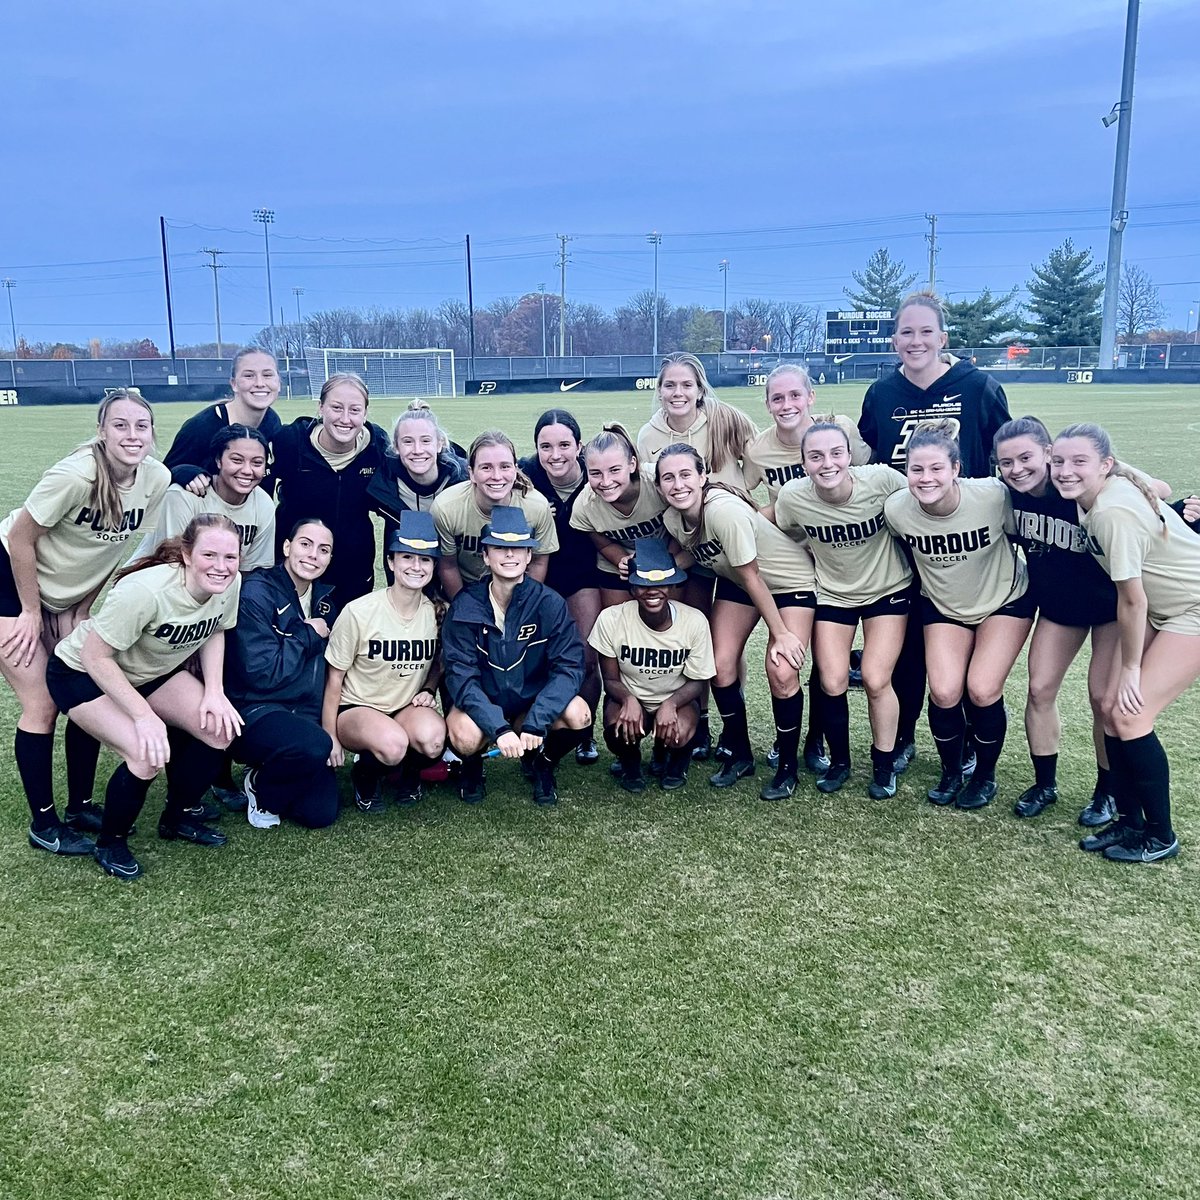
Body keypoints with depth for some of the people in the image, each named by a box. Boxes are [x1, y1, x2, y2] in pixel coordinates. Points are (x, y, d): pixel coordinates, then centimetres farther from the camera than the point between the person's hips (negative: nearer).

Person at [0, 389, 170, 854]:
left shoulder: (157, 479, -14)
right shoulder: (77, 475, -31)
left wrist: (83, 610, 1)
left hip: (70, 591, 5)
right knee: (43, 706, -5)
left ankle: (80, 806, 18)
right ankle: (42, 823, 9)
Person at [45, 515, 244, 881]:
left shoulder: (228, 584, -19)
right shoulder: (145, 591, -38)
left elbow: (214, 632, 1)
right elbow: (94, 657, -29)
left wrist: (214, 692, -13)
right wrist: (144, 715, -30)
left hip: (153, 670, 6)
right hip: (84, 673, -6)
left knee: (219, 729, -11)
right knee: (148, 755, -26)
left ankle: (177, 818, 16)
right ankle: (110, 844, 3)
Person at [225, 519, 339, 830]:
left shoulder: (323, 600, 9)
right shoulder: (256, 593, -13)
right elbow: (262, 673, -21)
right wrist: (309, 635, -11)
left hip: (305, 717, 6)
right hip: (255, 712, -6)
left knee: (321, 814, -9)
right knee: (314, 746, -36)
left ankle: (268, 773, 21)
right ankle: (258, 785, -4)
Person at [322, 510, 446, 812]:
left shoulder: (435, 612, -4)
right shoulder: (359, 612, -15)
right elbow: (334, 678, -6)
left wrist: (428, 690, -5)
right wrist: (330, 738, -5)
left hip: (408, 708, 3)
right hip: (356, 709, -3)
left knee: (433, 736, -33)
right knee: (393, 743, -37)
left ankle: (410, 771, 4)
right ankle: (365, 776, 1)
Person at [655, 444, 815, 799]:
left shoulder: (724, 510, -35)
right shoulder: (672, 520, -13)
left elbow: (752, 577, -27)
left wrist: (781, 633, -19)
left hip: (790, 580, -6)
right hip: (736, 580, 7)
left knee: (782, 673, -16)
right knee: (721, 667, -3)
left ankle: (788, 766, 6)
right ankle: (740, 755, 18)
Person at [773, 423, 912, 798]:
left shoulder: (882, 480, -27)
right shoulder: (792, 497, -21)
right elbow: (788, 538, 2)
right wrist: (814, 548, -8)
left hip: (888, 589, -1)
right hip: (833, 594, 1)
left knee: (876, 680, -8)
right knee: (832, 683, -5)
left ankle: (885, 764, 17)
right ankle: (839, 761, 21)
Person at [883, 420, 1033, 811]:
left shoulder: (993, 496, -30)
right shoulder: (896, 508, -23)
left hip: (1005, 600, -2)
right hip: (943, 605, 2)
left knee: (982, 690, -13)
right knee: (944, 691, -13)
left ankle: (985, 774, 14)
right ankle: (951, 773, 15)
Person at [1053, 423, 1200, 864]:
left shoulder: (1113, 513, -29)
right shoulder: (1113, 486, -5)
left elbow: (1132, 601, -22)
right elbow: (1158, 488, 17)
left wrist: (1130, 667, -9)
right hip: (1163, 608, 9)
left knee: (1130, 714, -12)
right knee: (1112, 707, 2)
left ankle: (1160, 836, 6)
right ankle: (1130, 821, 17)